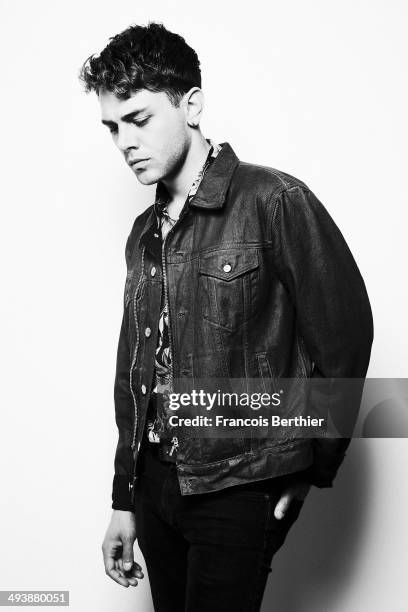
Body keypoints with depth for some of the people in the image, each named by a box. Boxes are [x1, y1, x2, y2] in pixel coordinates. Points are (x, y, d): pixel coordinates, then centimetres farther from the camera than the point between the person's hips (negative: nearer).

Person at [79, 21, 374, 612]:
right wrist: (124, 502, 14)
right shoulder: (144, 235, 9)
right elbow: (133, 377, 13)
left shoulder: (274, 202, -12)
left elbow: (344, 336, -11)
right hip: (156, 485, 6)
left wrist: (311, 471, -3)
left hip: (239, 493, -6)